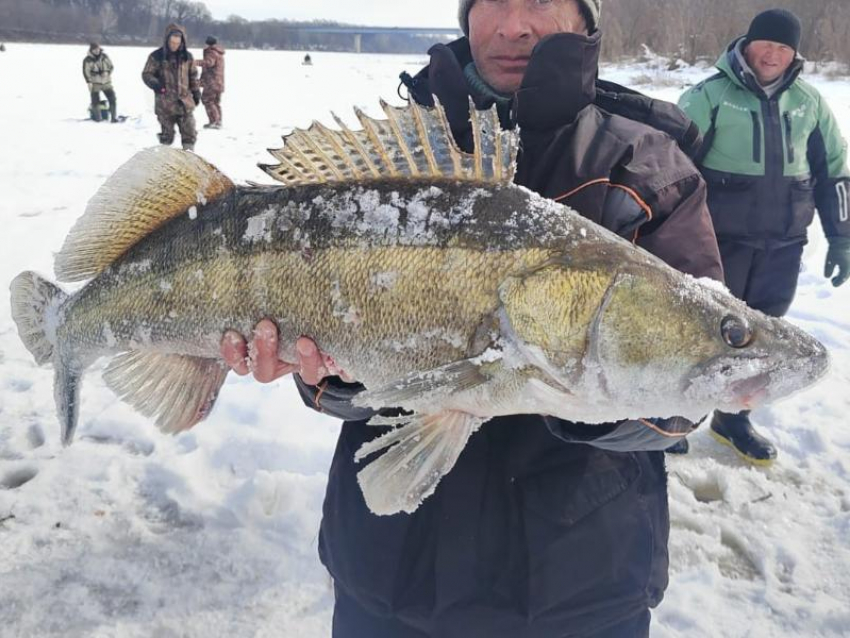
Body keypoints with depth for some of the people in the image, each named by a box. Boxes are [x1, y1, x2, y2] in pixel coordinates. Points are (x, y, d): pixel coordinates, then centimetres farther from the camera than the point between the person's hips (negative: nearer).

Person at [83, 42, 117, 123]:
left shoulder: (104, 56, 2)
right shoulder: (87, 60, -7)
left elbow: (111, 66, 9)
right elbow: (86, 72, -6)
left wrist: (107, 72, -11)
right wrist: (89, 82, -16)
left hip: (106, 82, 3)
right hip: (95, 84, -3)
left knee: (113, 100, -3)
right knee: (95, 102, -2)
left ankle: (113, 118, 5)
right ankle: (97, 118, 13)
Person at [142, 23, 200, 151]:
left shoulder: (187, 56, 6)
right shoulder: (156, 56, -4)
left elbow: (193, 76, 16)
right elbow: (146, 74, 0)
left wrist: (196, 93, 16)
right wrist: (155, 84, -19)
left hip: (185, 102, 2)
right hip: (165, 103, -2)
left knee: (189, 132, 2)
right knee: (167, 134, 5)